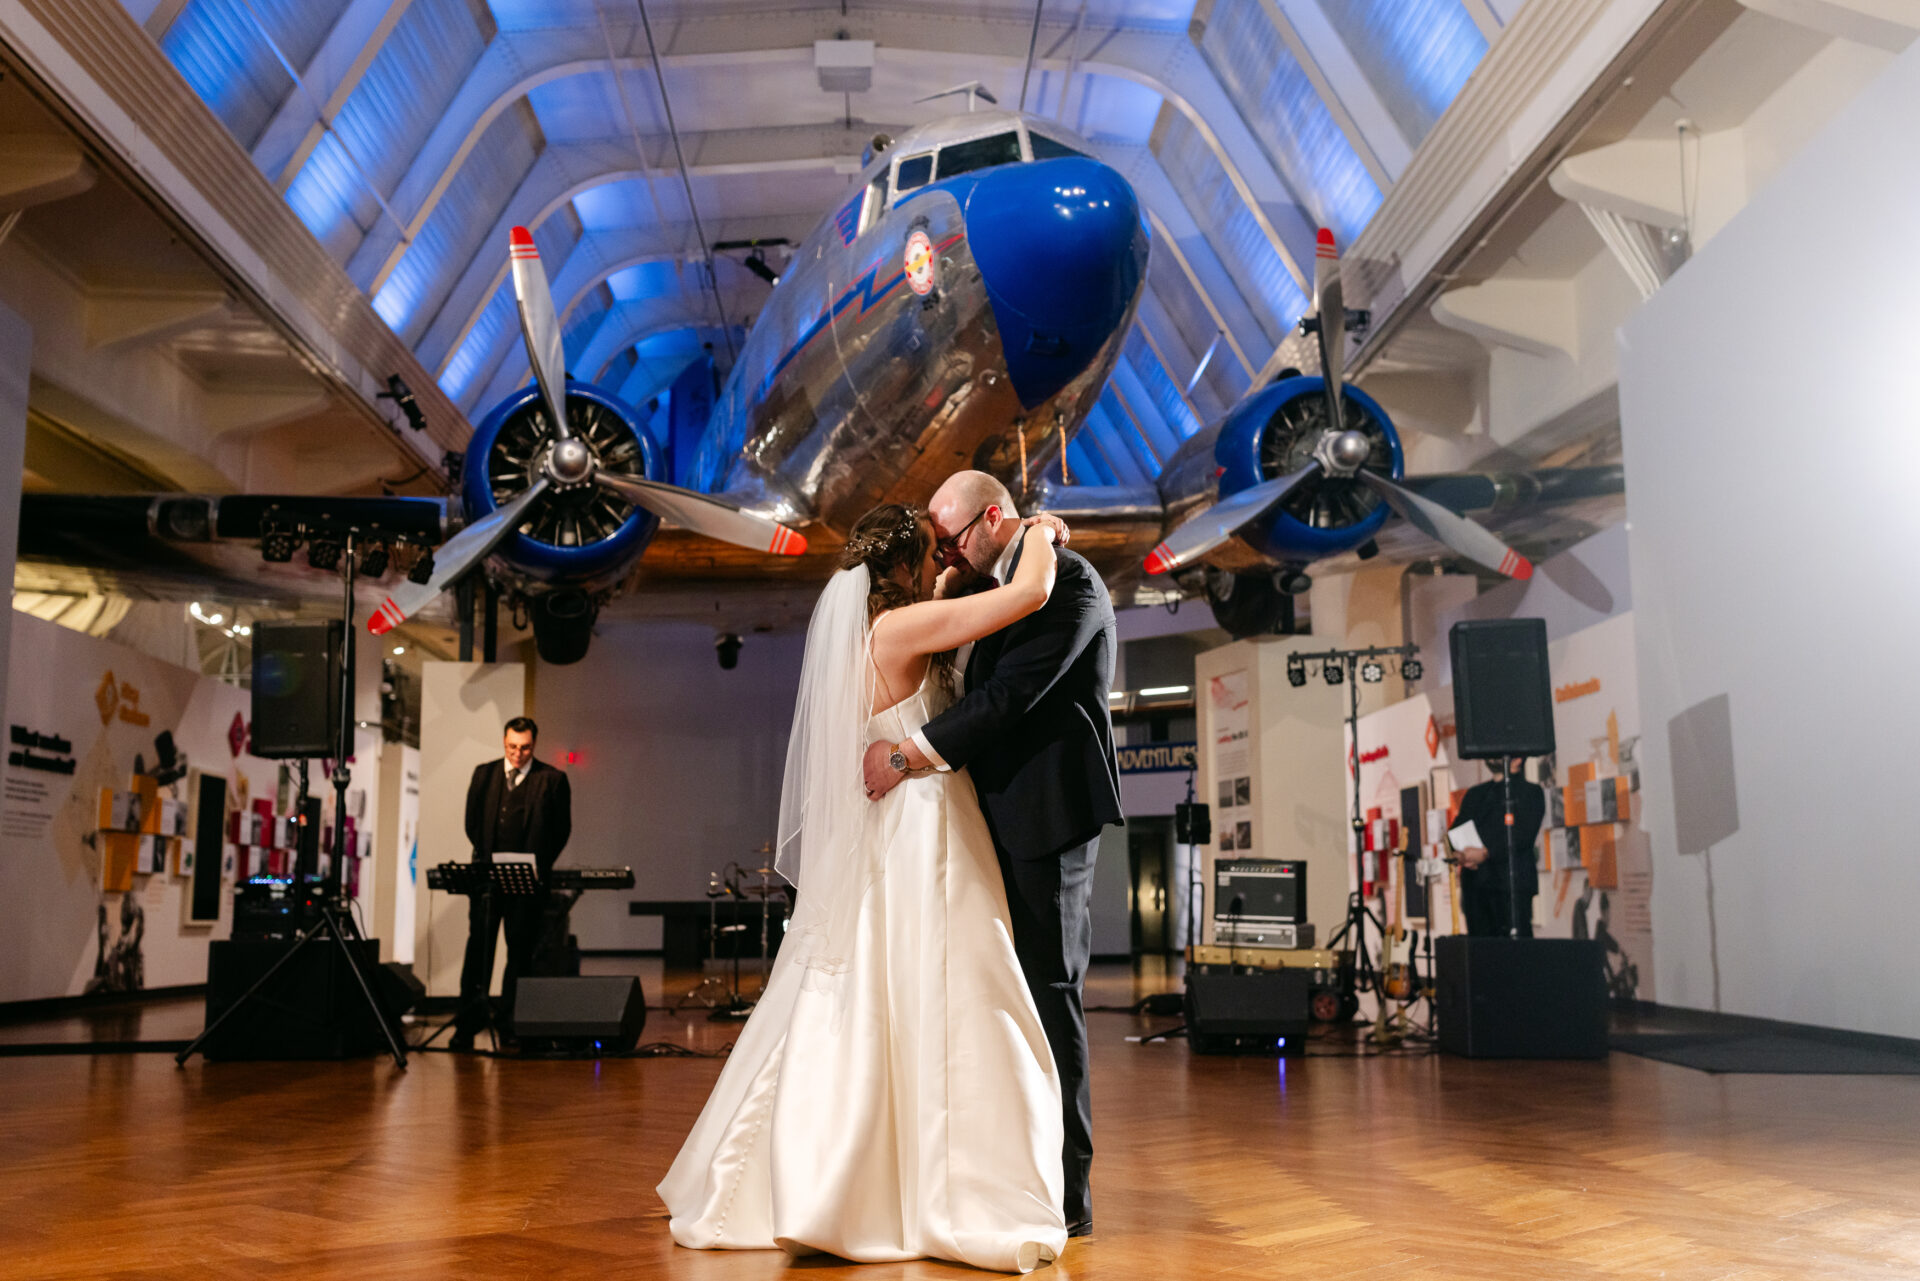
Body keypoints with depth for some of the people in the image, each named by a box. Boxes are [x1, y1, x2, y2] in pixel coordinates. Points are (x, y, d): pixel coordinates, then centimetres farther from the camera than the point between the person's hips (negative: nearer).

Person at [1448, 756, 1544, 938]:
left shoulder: (1531, 792, 8)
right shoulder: (1475, 793, 24)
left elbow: (1524, 835, -6)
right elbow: (1456, 829, 14)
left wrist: (1486, 853, -16)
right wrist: (1463, 852, -8)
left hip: (1513, 882, -4)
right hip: (1475, 884, 5)